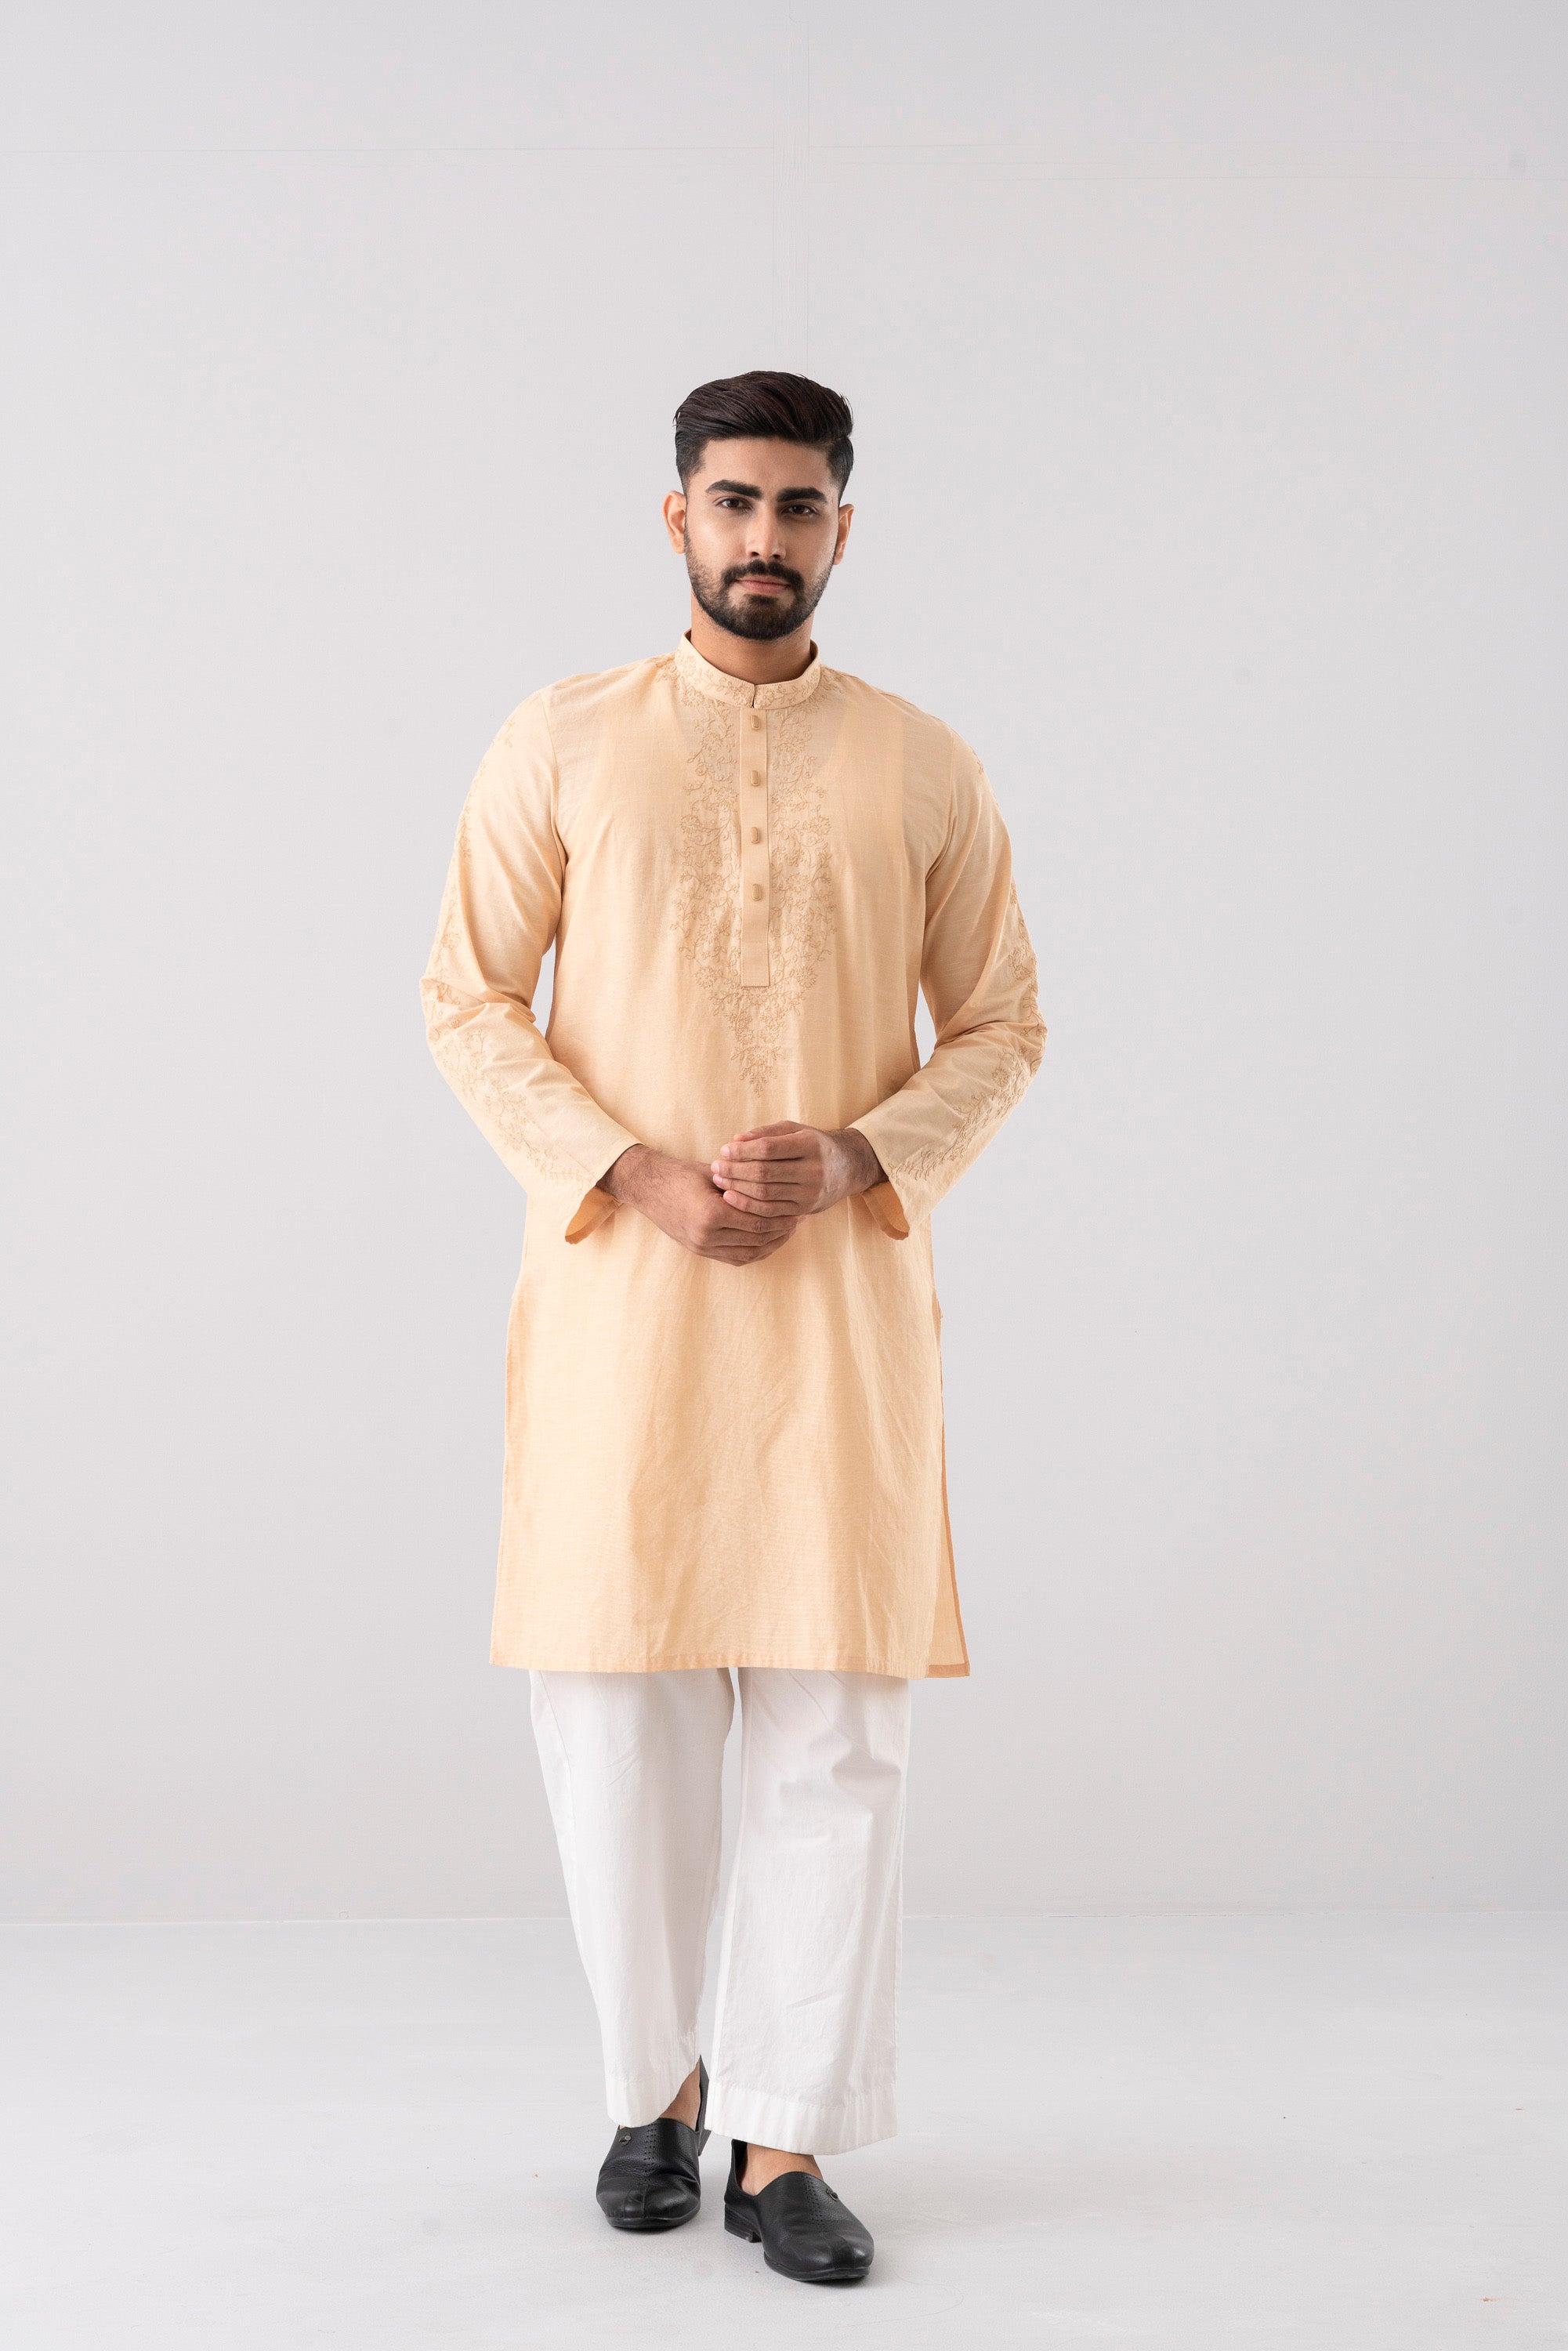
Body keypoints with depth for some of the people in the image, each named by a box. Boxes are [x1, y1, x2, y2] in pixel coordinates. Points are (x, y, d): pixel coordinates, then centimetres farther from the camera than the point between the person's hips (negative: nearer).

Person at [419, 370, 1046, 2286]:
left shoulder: (923, 769, 8)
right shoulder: (564, 740, 5)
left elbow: (1000, 1027, 9)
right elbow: (468, 998, 2)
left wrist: (852, 1160, -9)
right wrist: (636, 1176, -11)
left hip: (843, 1292, 1)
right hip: (616, 1284, 0)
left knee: (836, 1722, -1)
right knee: (614, 1699, 3)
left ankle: (784, 2140, 12)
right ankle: (657, 2084, 26)